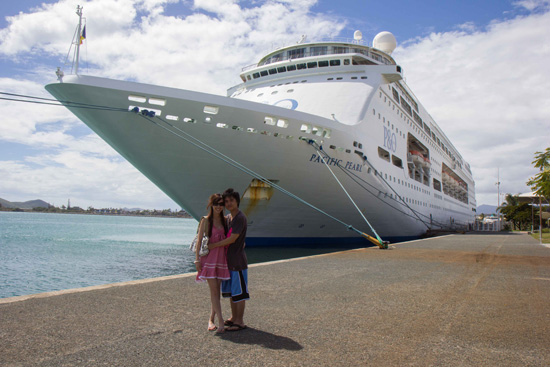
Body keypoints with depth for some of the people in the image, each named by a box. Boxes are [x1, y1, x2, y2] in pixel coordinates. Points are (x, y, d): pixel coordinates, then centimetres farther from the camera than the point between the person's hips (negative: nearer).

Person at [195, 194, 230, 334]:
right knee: (214, 290, -6)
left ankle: (211, 319, 19)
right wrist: (197, 259, -10)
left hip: (221, 259, 5)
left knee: (217, 290, 8)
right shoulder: (205, 221, -3)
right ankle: (220, 321, -4)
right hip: (209, 258, -4)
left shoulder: (225, 221, 9)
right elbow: (199, 241, -4)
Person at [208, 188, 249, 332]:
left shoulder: (240, 217, -15)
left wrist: (214, 245, -14)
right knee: (231, 291, 17)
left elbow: (233, 239, -19)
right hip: (229, 259, 9)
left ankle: (240, 321, 9)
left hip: (238, 260, -9)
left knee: (239, 292, 0)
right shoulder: (228, 217, 12)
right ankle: (234, 317, 28)